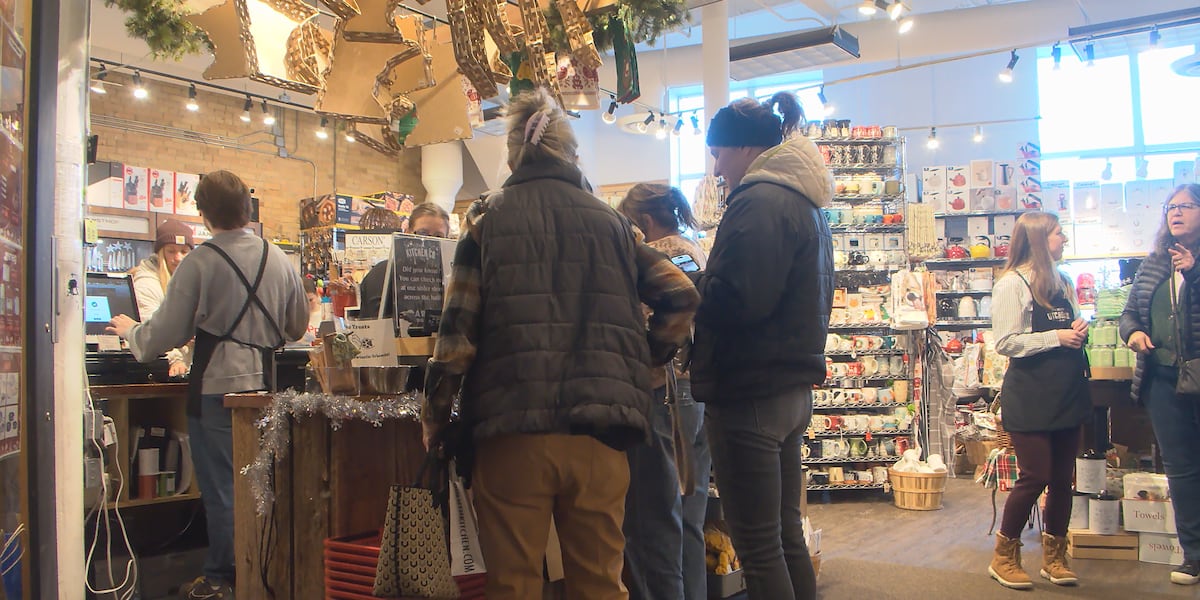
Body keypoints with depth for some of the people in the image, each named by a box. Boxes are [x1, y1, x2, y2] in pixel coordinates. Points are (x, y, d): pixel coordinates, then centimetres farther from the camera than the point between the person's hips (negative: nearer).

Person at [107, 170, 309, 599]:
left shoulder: (200, 262, -12)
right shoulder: (279, 259, 2)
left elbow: (166, 333, -8)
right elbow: (297, 326, 12)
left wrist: (130, 331, 13)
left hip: (217, 387, -5)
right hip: (265, 383, 5)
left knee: (221, 487, 6)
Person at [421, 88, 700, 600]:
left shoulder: (489, 222, 4)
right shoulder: (610, 222, 10)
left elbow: (457, 331, -2)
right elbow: (681, 298, 6)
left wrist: (434, 418, 7)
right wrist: (645, 362, 17)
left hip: (513, 430, -2)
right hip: (599, 436, 2)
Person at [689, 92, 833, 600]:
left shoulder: (759, 202, -15)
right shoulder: (805, 205, 17)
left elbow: (734, 300, -24)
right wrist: (700, 281, 15)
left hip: (750, 395, -10)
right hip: (793, 390, 10)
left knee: (758, 549, -1)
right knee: (786, 535, 18)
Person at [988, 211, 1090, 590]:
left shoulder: (1063, 282, 14)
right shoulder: (1012, 284, -8)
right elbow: (1006, 343, -15)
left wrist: (1079, 330, 4)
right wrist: (1056, 337, -18)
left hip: (1068, 392, 7)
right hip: (1030, 396, -7)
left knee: (1063, 477, 9)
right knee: (1036, 476, -6)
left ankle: (1054, 557, 24)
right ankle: (1003, 558, 10)